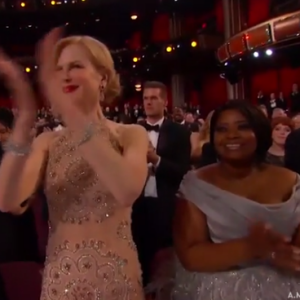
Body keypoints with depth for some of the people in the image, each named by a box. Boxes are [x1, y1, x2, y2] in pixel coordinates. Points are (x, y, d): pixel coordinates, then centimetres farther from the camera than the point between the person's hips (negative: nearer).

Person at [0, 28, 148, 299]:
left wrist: (71, 111, -33)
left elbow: (128, 192, -28)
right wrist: (26, 118, -27)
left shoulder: (131, 135, -6)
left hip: (116, 277, -2)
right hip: (60, 278, 2)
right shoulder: (48, 142, 0)